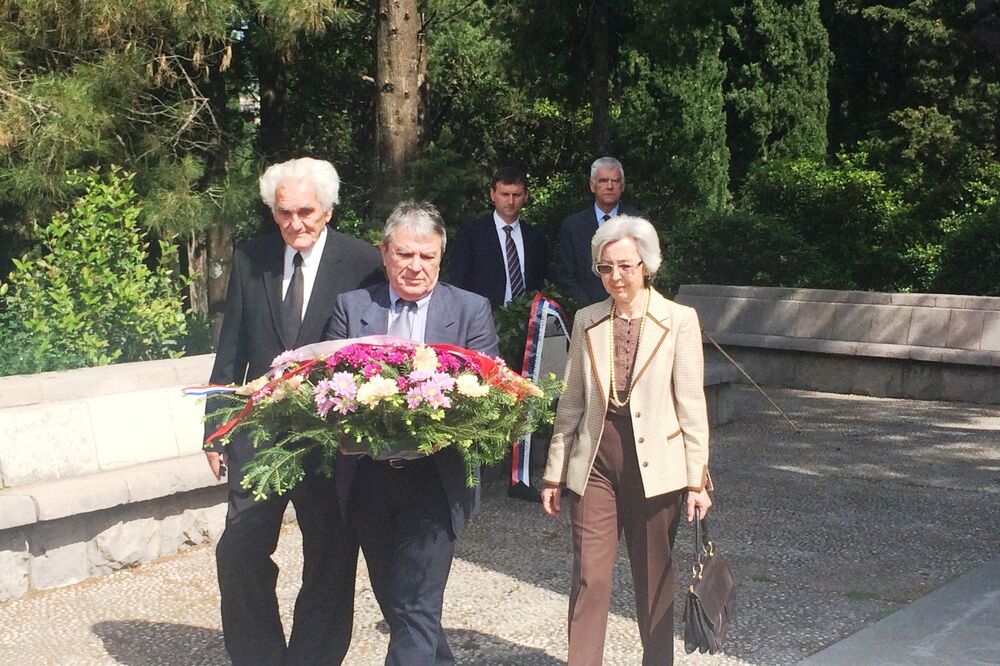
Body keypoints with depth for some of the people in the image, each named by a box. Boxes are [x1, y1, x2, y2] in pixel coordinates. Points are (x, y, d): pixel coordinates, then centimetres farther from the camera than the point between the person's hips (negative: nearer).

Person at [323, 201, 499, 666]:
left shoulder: (472, 310, 1)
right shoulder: (351, 307, 6)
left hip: (434, 480, -3)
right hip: (367, 477, 4)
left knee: (416, 606, -8)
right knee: (392, 598, 17)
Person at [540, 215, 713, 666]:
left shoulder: (679, 321, -4)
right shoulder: (587, 322, 5)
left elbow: (691, 406, -4)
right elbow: (571, 402, 9)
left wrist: (696, 479, -7)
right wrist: (554, 473, 9)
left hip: (654, 465, -2)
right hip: (595, 462, 2)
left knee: (655, 579, 11)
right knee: (589, 577, 0)